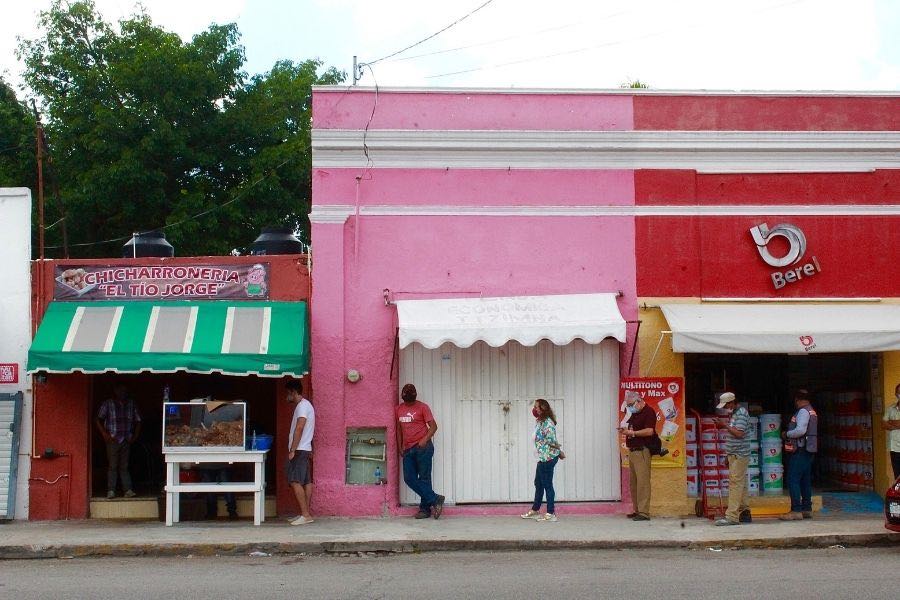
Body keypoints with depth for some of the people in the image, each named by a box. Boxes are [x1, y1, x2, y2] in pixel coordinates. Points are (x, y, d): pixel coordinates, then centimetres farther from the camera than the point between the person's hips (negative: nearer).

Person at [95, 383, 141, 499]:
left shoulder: (131, 404, 9)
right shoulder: (107, 404, 1)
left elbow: (137, 421, 16)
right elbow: (98, 420, 1)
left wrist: (135, 436, 7)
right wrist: (105, 434, -8)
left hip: (126, 440, 2)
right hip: (112, 440, -2)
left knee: (124, 466, 4)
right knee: (112, 466, -2)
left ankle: (128, 490, 1)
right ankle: (111, 491, 1)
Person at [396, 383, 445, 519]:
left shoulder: (422, 407, -3)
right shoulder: (399, 409, 13)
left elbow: (433, 426, -5)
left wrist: (425, 440, -18)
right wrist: (400, 447, 15)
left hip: (422, 448, -6)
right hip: (408, 449, 6)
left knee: (424, 478, -4)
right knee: (409, 478, -4)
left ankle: (425, 508, 3)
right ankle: (435, 499, -1)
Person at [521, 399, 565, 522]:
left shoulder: (547, 423, -19)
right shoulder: (539, 421, 12)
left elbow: (551, 440, -21)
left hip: (548, 457, -10)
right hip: (542, 457, 10)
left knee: (547, 484, -3)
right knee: (538, 483, 18)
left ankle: (551, 514, 3)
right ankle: (535, 510, 29)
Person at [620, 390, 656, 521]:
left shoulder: (649, 412, -7)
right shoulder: (633, 413, 20)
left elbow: (649, 431, -19)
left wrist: (631, 432, -16)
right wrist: (624, 430, 7)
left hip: (642, 451, -9)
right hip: (632, 450, 9)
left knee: (642, 481, -12)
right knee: (633, 482, 8)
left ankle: (644, 512, -14)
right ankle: (636, 510, 12)